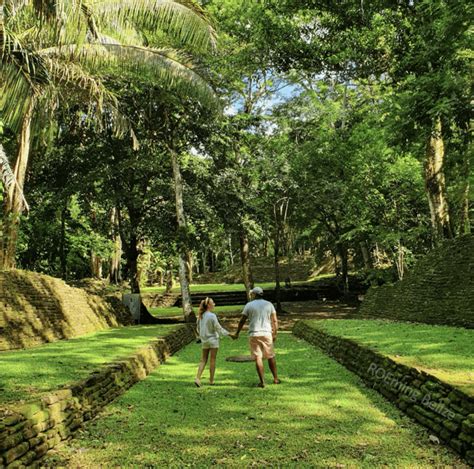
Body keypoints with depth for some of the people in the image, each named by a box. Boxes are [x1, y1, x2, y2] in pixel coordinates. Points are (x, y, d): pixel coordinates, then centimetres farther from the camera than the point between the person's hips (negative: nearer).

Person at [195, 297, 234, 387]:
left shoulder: (201, 316, 3)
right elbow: (218, 328, -14)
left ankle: (197, 378, -1)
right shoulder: (212, 316, -16)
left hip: (204, 340, 6)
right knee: (213, 360, 5)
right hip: (213, 339, -6)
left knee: (203, 360, 10)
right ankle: (211, 380, 10)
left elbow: (199, 329, 10)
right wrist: (229, 334, -5)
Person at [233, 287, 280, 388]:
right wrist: (275, 334, 12)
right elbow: (275, 321, 4)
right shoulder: (269, 304, 6)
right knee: (270, 357, 14)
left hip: (254, 334, -2)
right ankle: (276, 379, 21)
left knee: (258, 358, 0)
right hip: (267, 334, 2)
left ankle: (262, 381, -3)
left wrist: (237, 333, 11)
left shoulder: (249, 305, 0)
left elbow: (242, 321, 1)